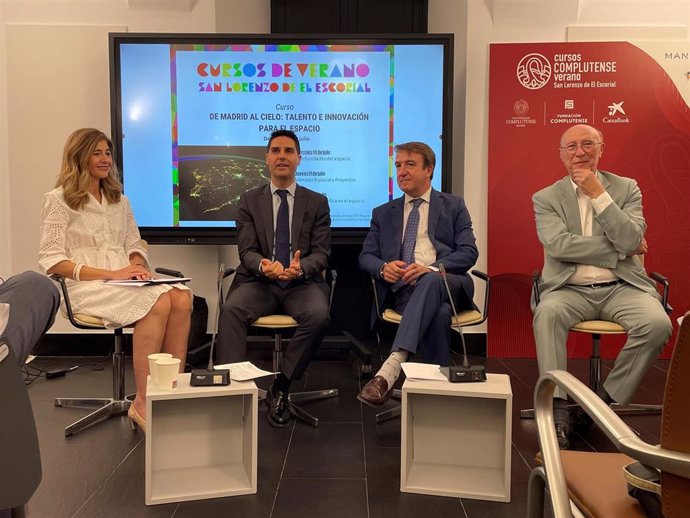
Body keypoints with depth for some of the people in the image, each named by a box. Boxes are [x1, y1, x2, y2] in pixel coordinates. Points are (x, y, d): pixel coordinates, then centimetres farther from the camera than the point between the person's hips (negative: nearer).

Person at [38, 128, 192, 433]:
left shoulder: (119, 200, 23)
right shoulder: (59, 200, 4)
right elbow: (52, 261, -4)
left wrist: (136, 265, -4)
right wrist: (109, 274, -16)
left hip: (125, 280, 5)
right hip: (86, 287, -5)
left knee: (182, 297, -28)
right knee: (158, 303, -34)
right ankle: (143, 403, -27)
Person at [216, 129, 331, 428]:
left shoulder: (317, 202, 11)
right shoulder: (249, 201, 12)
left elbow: (321, 253, 2)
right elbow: (247, 250, 2)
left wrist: (300, 268, -22)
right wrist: (263, 266, -23)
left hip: (302, 283, 0)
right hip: (259, 282, 1)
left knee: (318, 316, -32)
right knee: (231, 310, -31)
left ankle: (281, 387, -16)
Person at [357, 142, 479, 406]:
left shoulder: (453, 206, 16)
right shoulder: (383, 213, 23)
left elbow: (469, 253, 4)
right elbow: (366, 256, 16)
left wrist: (431, 268, -16)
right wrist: (383, 267, -11)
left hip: (447, 284, -1)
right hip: (401, 290, 1)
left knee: (430, 281, -39)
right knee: (438, 312, -36)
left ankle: (390, 369, -51)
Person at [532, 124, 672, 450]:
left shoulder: (626, 189, 10)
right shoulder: (546, 198, 7)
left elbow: (630, 240, -7)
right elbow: (558, 245, -11)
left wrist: (598, 193, -10)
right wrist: (619, 250, -8)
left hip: (620, 287, 1)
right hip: (570, 290, -1)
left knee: (658, 323, -28)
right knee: (546, 312, -34)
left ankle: (604, 402, -11)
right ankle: (558, 413, -30)